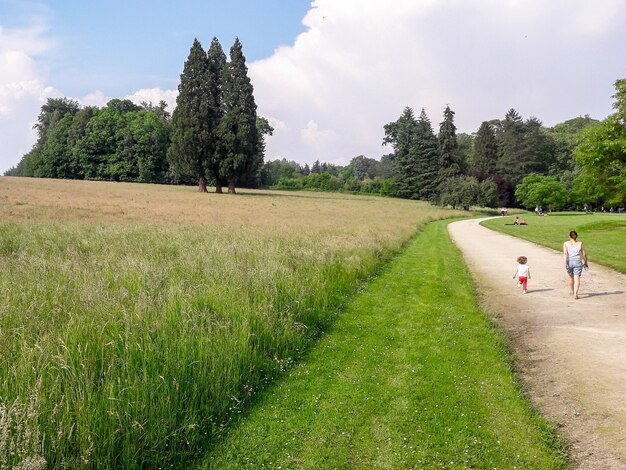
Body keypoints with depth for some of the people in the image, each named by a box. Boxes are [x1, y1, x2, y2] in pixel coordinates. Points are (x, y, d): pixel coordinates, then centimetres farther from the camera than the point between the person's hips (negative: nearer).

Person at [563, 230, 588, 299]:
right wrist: (585, 262, 16)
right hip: (578, 262, -2)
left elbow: (565, 253, -10)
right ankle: (575, 294, -19)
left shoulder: (566, 243, 3)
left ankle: (571, 291, 39)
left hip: (569, 262, 2)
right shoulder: (580, 244, 4)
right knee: (577, 279, -6)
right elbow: (584, 254, 3)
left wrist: (565, 263, -16)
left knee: (571, 277, 22)